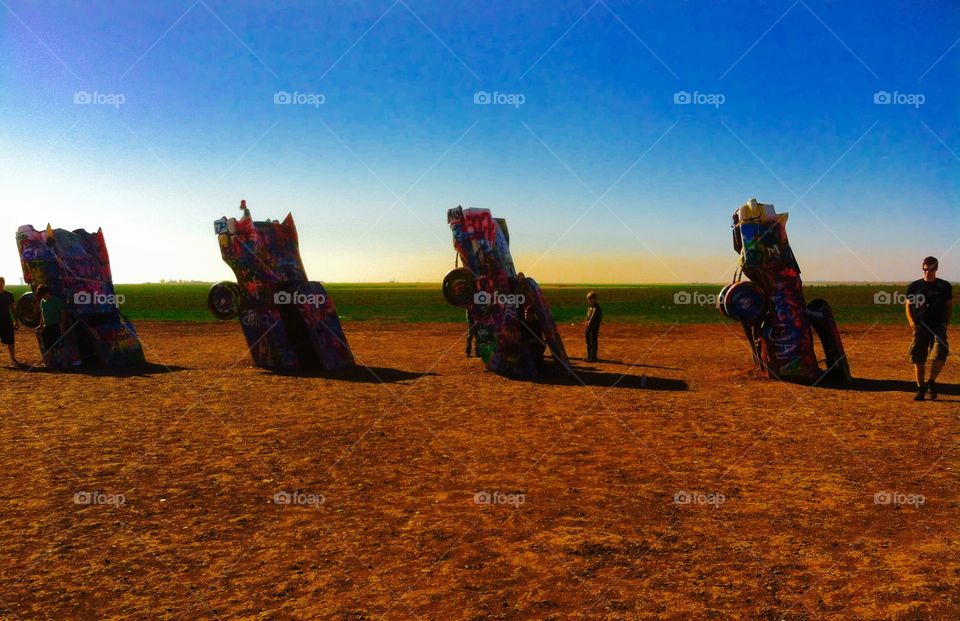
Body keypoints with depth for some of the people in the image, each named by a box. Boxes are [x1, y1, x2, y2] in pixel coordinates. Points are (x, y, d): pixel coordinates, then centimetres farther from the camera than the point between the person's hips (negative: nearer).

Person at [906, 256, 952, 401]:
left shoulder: (944, 286, 6)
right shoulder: (915, 286, 6)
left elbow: (949, 307, 13)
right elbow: (908, 306, 12)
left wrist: (946, 322, -2)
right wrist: (911, 321, -4)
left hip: (938, 326, -1)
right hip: (920, 326, 1)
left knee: (940, 355, -17)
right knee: (918, 359, 2)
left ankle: (931, 382, 6)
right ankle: (920, 389, 15)